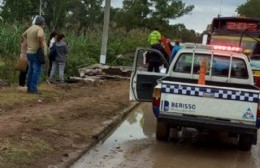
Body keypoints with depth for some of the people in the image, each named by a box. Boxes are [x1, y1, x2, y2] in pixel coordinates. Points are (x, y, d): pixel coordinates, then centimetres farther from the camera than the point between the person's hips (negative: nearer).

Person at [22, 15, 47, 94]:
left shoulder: (30, 28, 14)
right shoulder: (40, 29, -13)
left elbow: (23, 35, 30)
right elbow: (40, 37, -35)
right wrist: (42, 46, -22)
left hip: (30, 53, 9)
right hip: (37, 53, -9)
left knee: (31, 71, 12)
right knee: (37, 71, -6)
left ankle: (29, 87, 14)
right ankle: (33, 88, -9)